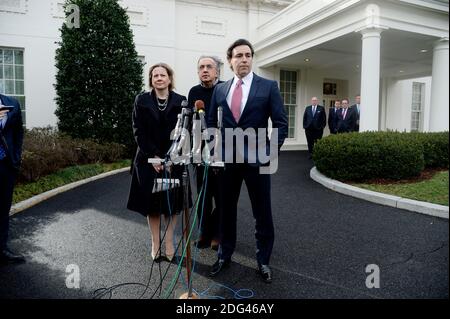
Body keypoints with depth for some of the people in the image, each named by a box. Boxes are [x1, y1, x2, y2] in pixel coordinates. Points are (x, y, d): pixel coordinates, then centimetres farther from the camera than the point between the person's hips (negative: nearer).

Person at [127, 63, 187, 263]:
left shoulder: (180, 101, 2)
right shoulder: (142, 100, 4)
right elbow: (138, 132, -1)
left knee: (172, 203, 4)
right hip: (148, 160, 1)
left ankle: (169, 243, 16)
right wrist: (153, 157, -11)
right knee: (152, 203, 4)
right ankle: (155, 244, 16)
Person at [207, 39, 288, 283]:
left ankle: (263, 261, 24)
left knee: (262, 213, 7)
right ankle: (224, 255, 31)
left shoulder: (268, 86, -1)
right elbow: (211, 123, 12)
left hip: (256, 159, -2)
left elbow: (281, 124, -3)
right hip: (227, 159, 3)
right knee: (226, 210, 13)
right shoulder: (220, 89, 8)